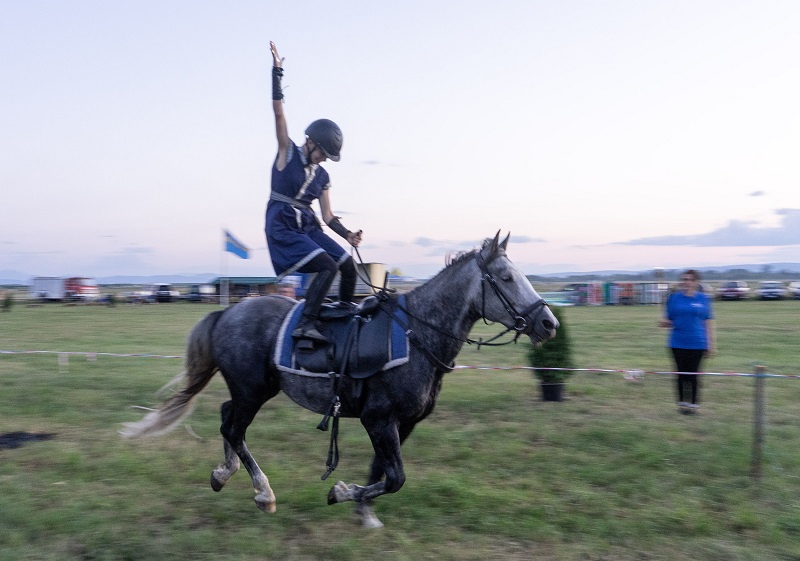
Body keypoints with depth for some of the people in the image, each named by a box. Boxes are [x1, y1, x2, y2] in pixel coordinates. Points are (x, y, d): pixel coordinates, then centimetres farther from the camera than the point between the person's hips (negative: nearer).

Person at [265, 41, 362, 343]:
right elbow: (279, 113, -11)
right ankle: (305, 323, -25)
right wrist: (277, 74, -18)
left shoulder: (322, 177, 14)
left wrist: (347, 234, -1)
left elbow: (327, 215, 15)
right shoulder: (288, 153, -1)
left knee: (349, 267, 1)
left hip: (309, 228, 7)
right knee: (328, 267, -24)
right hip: (283, 229, -7)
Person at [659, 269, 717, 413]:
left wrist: (712, 344, 2)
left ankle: (694, 403, 17)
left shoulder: (704, 299, 1)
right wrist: (664, 323, -15)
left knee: (693, 374, 4)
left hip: (697, 343, -1)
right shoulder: (674, 297, 3)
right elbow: (668, 320, 8)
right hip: (678, 343, 1)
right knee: (681, 373, 5)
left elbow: (709, 322, 4)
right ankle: (682, 402, 17)